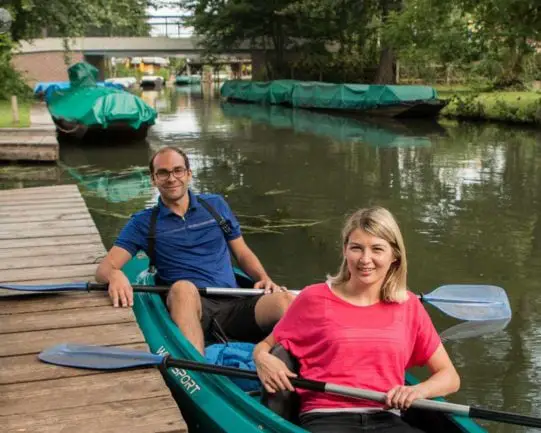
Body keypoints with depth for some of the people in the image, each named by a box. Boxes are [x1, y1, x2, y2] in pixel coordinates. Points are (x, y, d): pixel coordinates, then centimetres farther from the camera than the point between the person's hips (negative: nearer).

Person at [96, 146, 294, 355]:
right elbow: (104, 268, 4)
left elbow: (243, 253, 24)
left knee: (284, 299, -29)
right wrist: (114, 274, -22)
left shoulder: (216, 205, 20)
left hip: (233, 303, 2)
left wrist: (265, 279, 3)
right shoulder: (143, 223, 13)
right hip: (188, 306, -2)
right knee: (183, 287, -38)